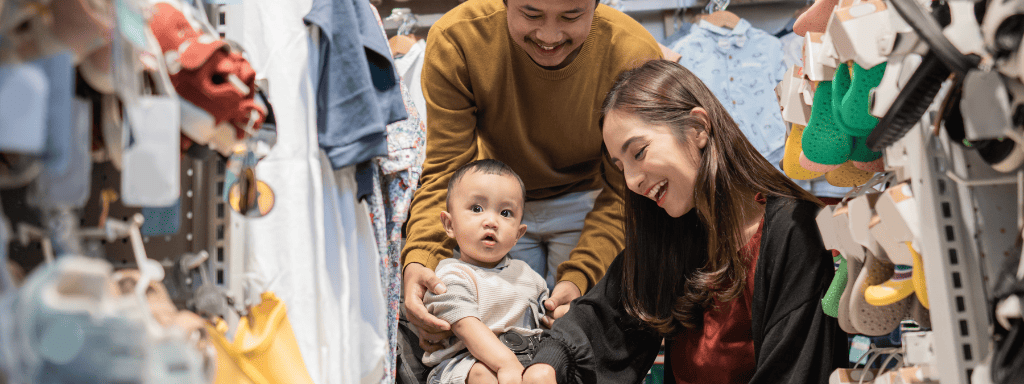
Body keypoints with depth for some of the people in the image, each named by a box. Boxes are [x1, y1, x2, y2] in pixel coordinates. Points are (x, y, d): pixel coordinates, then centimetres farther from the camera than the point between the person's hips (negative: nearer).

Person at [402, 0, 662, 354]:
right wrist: (418, 260, -38)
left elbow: (625, 193, -19)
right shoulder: (455, 40, -26)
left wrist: (580, 276, -33)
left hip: (586, 201, -1)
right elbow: (445, 172, -21)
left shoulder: (636, 57, -28)